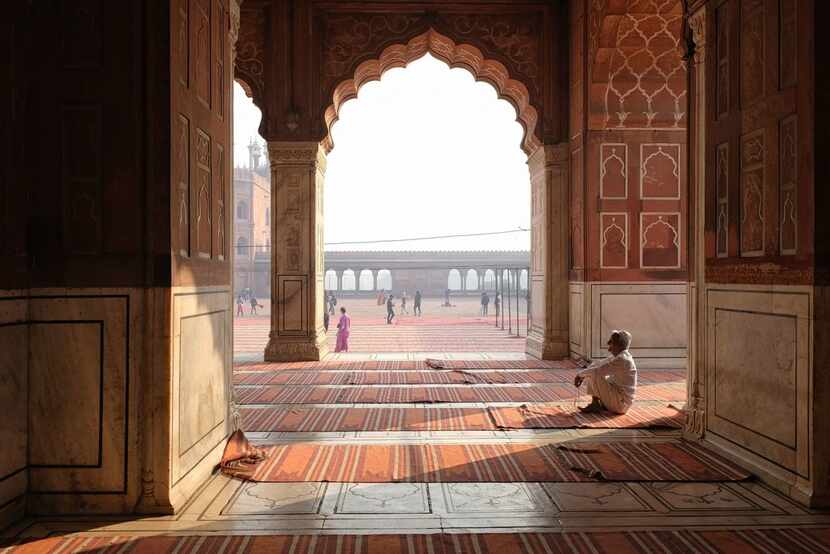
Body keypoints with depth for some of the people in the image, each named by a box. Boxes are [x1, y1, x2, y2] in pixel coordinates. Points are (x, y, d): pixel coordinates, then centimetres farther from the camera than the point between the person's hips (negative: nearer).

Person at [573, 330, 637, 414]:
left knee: (595, 374, -20)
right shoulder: (617, 356, 9)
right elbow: (597, 364, 14)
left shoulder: (622, 359, -22)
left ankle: (595, 404, -5)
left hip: (621, 402, -10)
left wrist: (580, 374, -10)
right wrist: (582, 376, 3)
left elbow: (598, 370, -25)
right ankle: (598, 404, 4)